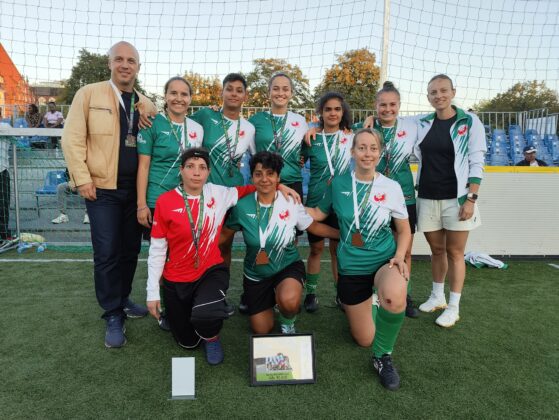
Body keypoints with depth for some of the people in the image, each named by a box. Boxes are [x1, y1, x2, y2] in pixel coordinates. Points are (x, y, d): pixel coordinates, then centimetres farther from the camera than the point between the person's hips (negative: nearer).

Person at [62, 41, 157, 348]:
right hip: (102, 188, -4)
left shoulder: (146, 104, 11)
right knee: (107, 253, -2)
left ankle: (122, 300, 31)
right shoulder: (88, 94, -1)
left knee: (130, 250, 12)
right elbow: (72, 139, -5)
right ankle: (113, 316, 11)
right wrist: (82, 179, -11)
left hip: (136, 189, 4)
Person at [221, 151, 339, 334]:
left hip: (288, 266, -1)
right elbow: (225, 233, 2)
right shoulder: (242, 206, -14)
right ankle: (270, 299, 44)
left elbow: (314, 226, 0)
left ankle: (287, 322, 3)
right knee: (262, 330, 11)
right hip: (255, 274, 2)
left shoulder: (291, 203, -14)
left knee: (289, 301, -35)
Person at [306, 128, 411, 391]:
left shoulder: (392, 187, -6)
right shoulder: (338, 184, -4)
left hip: (385, 260, -1)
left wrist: (399, 256, -14)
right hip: (351, 267, 1)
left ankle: (383, 356, -9)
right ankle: (369, 308, 46)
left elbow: (404, 231, 3)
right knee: (364, 340, 10)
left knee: (395, 298, -38)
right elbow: (320, 213, 10)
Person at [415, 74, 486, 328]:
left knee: (454, 253, 4)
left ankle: (453, 307, 16)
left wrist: (471, 199, -13)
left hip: (456, 198, -3)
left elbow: (476, 163, -6)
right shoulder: (422, 123, 6)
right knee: (437, 250, 14)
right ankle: (437, 297, 31)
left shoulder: (470, 122, -3)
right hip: (427, 199, 4)